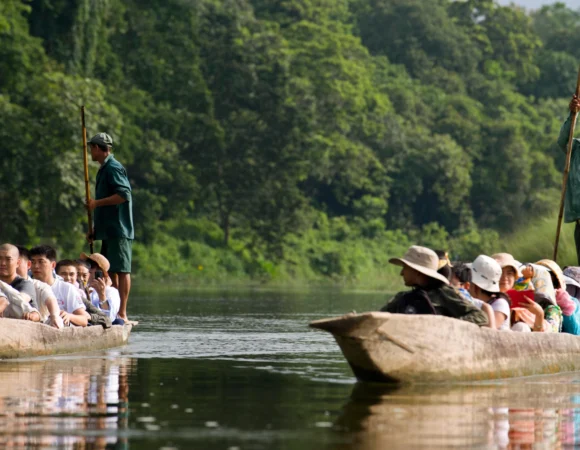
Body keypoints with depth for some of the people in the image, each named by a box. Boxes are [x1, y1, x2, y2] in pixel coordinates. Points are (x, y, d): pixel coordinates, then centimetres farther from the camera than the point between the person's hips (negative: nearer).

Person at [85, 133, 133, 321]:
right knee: (111, 271, 11)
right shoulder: (104, 169, 22)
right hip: (109, 231, 10)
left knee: (121, 270, -11)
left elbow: (124, 194, -21)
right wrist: (96, 231, 24)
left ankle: (122, 313, -14)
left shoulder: (113, 168, -9)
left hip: (118, 231, -10)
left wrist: (96, 203, -16)